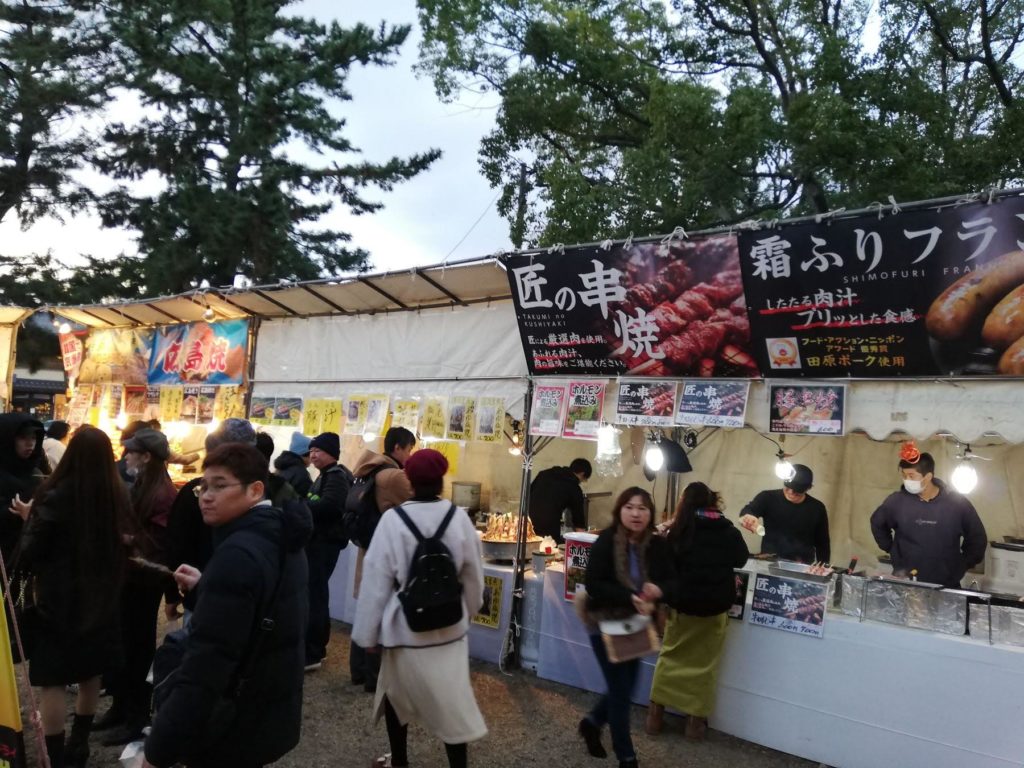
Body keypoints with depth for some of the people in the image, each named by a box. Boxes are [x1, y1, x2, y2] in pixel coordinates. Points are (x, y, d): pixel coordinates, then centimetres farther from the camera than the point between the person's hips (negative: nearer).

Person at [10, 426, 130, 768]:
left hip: (58, 600, -5)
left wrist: (30, 518, 2)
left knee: (53, 681, 5)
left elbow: (29, 554, -11)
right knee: (90, 674, 19)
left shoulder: (55, 496, -18)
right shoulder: (119, 495, -4)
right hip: (101, 597, 5)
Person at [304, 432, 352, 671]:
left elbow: (328, 506, -27)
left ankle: (311, 654, -8)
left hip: (325, 542, -11)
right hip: (318, 540, 11)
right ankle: (317, 648, 23)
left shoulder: (337, 476, -11)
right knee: (315, 593, 14)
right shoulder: (326, 475, 22)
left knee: (313, 595, -11)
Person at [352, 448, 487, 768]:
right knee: (452, 704, 10)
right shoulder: (459, 518, -10)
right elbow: (473, 576, 2)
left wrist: (367, 634, 0)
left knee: (396, 695, 21)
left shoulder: (393, 519, -16)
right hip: (450, 628, 2)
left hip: (406, 628, -1)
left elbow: (376, 580, -11)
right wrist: (468, 613, 20)